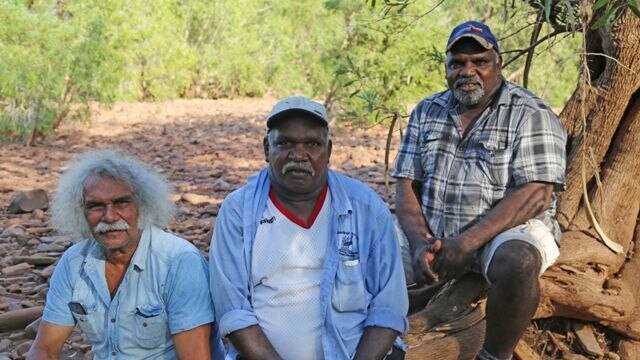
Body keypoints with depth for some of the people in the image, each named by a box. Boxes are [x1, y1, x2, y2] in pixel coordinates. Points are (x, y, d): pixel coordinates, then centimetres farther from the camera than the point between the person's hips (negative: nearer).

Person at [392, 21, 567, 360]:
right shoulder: (426, 112, 9)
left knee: (517, 265, -36)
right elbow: (406, 185, 4)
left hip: (508, 230, -5)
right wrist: (420, 243, -15)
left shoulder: (531, 115, -7)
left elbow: (536, 195, -17)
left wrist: (465, 244, -24)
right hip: (433, 234, 5)